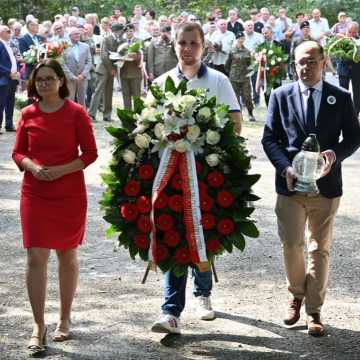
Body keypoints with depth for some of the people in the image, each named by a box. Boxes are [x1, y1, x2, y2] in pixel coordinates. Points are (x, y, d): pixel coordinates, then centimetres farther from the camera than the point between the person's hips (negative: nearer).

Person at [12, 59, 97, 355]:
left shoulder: (76, 113, -4)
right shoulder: (28, 114, 3)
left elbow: (90, 153, -4)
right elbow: (18, 152, 8)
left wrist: (61, 170, -17)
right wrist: (33, 167, -13)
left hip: (70, 195, -1)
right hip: (35, 194, 1)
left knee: (67, 256, 11)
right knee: (36, 258, -7)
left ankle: (65, 319, 26)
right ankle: (39, 325, -2)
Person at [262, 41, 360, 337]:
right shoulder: (281, 95, 3)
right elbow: (269, 138, 2)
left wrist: (335, 154, -15)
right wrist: (285, 167, -13)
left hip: (326, 183, 0)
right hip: (291, 183, 0)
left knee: (320, 248, 6)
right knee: (292, 246, 2)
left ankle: (314, 311, 16)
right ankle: (297, 296, 27)